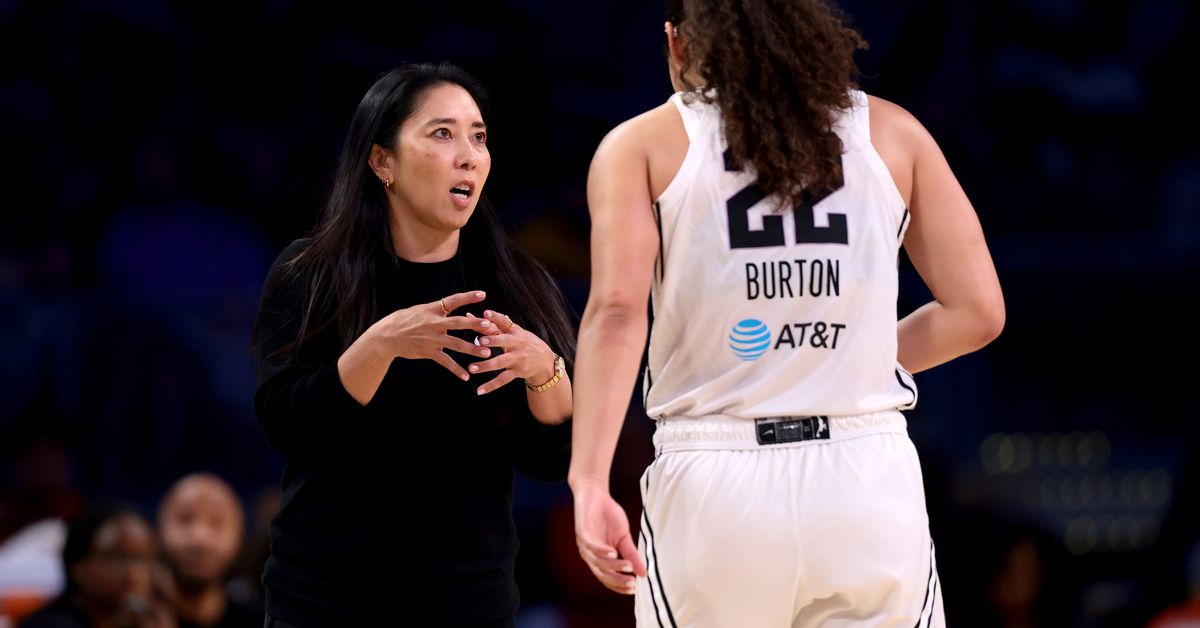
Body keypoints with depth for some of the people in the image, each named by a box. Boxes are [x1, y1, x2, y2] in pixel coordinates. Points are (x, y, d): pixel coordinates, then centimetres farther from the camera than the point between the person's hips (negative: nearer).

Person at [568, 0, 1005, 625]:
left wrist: (589, 481, -16)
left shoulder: (643, 146, 5)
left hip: (713, 488, -1)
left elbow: (616, 310, -10)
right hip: (869, 479, 1)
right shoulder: (891, 133, 10)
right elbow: (977, 311, 9)